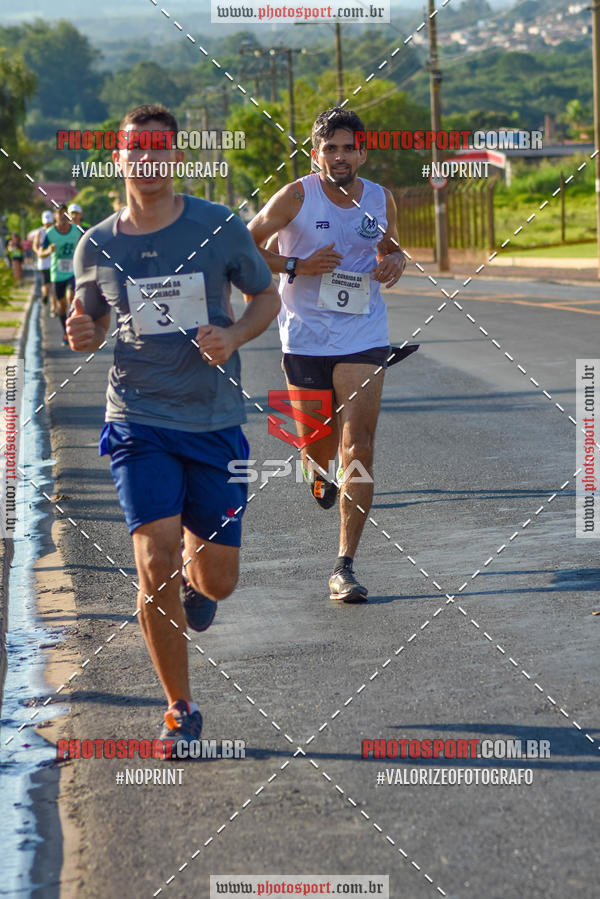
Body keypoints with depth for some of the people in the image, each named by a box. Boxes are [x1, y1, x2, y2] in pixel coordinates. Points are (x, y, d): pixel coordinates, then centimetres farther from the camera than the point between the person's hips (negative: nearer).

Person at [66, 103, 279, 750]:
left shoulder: (220, 228, -3)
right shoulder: (96, 247, 1)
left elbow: (266, 297, 9)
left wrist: (233, 337, -11)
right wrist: (81, 336, -10)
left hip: (215, 422, 0)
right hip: (139, 422, 0)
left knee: (217, 580, 3)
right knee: (155, 566, -14)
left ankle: (194, 577, 44)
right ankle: (180, 710, 4)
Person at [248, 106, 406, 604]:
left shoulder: (381, 201, 4)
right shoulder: (295, 198, -6)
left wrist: (394, 263, -3)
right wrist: (294, 266, -14)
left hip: (364, 339, 1)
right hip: (306, 338, -1)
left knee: (357, 447, -11)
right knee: (319, 446, 9)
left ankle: (345, 566, -9)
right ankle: (321, 469, 51)